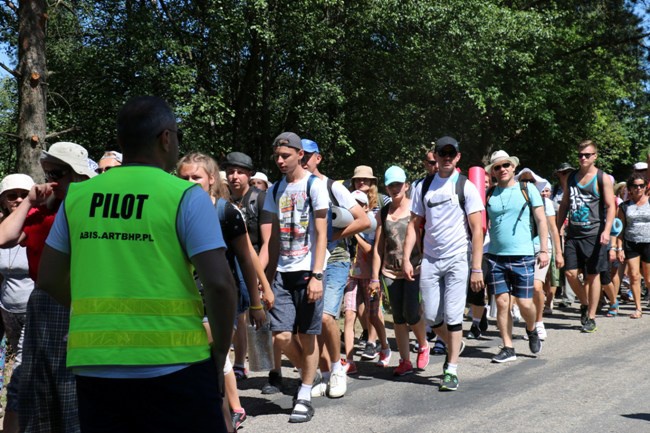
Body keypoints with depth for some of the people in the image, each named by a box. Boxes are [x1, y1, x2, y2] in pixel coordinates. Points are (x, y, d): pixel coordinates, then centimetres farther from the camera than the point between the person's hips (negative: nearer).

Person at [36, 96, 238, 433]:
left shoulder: (78, 195, 6)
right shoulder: (185, 195, -7)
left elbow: (49, 279, 12)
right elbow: (219, 284, -13)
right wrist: (220, 349, 0)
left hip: (94, 365, 4)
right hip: (172, 366, -4)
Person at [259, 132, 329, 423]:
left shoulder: (314, 185, -4)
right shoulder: (275, 190, 12)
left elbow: (321, 235, -8)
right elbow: (272, 238, 14)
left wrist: (317, 275, -15)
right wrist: (269, 275, 9)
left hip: (307, 272, -4)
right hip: (282, 272, 4)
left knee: (307, 335, 2)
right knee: (281, 335, -3)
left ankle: (304, 397, 14)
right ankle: (308, 374, 24)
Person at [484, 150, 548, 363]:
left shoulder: (527, 189, 3)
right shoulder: (489, 194, 8)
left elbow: (541, 220, 3)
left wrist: (544, 250, -4)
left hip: (523, 256, -2)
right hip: (496, 256, 2)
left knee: (525, 303, -2)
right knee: (502, 303, 1)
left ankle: (531, 330, 29)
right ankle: (508, 348, 11)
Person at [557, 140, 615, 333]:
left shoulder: (602, 178, -1)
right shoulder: (570, 178, 12)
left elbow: (611, 206, -6)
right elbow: (564, 205, 18)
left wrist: (607, 230, -20)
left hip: (594, 234, -4)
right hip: (573, 234, 4)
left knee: (593, 275, 3)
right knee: (570, 273, -3)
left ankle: (591, 317, 12)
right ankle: (584, 304, 23)